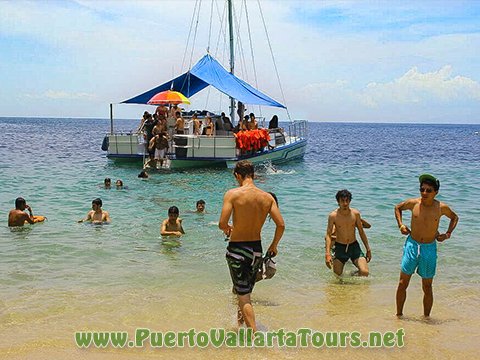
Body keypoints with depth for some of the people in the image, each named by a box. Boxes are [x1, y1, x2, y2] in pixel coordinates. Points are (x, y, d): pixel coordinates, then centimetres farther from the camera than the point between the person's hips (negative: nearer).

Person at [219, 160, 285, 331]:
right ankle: (240, 323, 46)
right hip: (257, 249, 5)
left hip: (237, 249, -5)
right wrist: (274, 245, 12)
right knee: (244, 290, 27)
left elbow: (222, 223, -20)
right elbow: (281, 225, -4)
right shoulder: (267, 197, -1)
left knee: (244, 297, 1)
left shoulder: (233, 194, -13)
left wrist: (227, 229, 4)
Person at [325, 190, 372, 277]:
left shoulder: (355, 213, -5)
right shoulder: (333, 216, -12)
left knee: (365, 272, -14)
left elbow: (361, 232, 7)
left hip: (354, 246, 1)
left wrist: (368, 249, 9)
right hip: (340, 247, -1)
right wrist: (327, 254, -22)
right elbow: (328, 235, -11)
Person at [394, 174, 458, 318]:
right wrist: (401, 225, 3)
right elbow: (398, 207, 14)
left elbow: (454, 217, 14)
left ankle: (426, 317, 23)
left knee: (427, 287, 8)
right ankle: (399, 315, 18)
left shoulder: (442, 207, -7)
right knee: (402, 283, 3)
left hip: (429, 248, 0)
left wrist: (447, 234, 3)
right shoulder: (413, 203, -7)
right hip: (412, 245, 0)